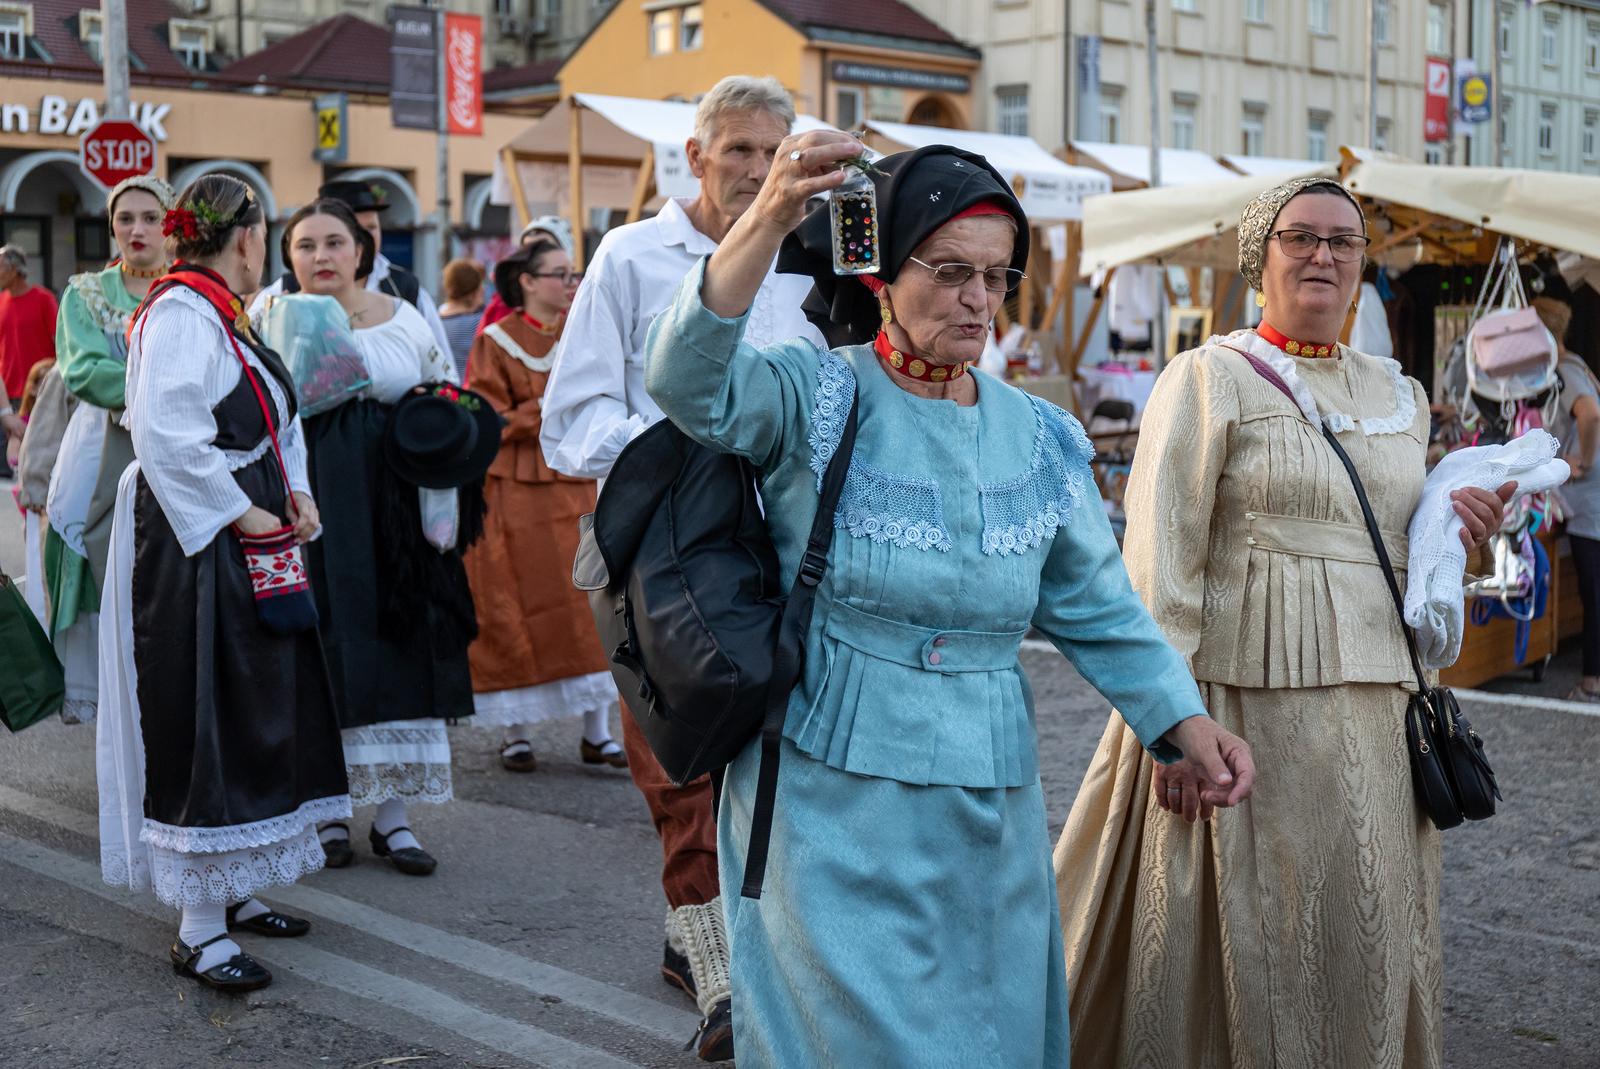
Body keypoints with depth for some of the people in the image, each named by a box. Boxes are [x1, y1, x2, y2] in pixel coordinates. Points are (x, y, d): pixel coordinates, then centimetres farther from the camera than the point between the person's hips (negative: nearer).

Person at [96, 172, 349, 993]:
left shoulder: (215, 314, 15)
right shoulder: (181, 314, -15)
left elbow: (268, 421, 21)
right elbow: (165, 438, -26)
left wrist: (294, 491, 5)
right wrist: (243, 513, -18)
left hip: (247, 547, 10)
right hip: (199, 550, -10)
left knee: (252, 723, 14)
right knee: (207, 729, -5)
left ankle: (229, 892, 26)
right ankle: (198, 931, 2)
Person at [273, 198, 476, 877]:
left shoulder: (405, 318, 10)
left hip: (393, 514, 2)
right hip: (312, 513, -2)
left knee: (399, 650, 2)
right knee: (325, 652, -1)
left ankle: (392, 815, 11)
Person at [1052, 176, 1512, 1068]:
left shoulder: (1400, 394, 15)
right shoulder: (1210, 377, -3)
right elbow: (1161, 562, -10)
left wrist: (1455, 530, 2)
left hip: (1377, 704, 6)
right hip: (1251, 695, -6)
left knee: (1368, 936, 12)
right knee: (1249, 936, 1)